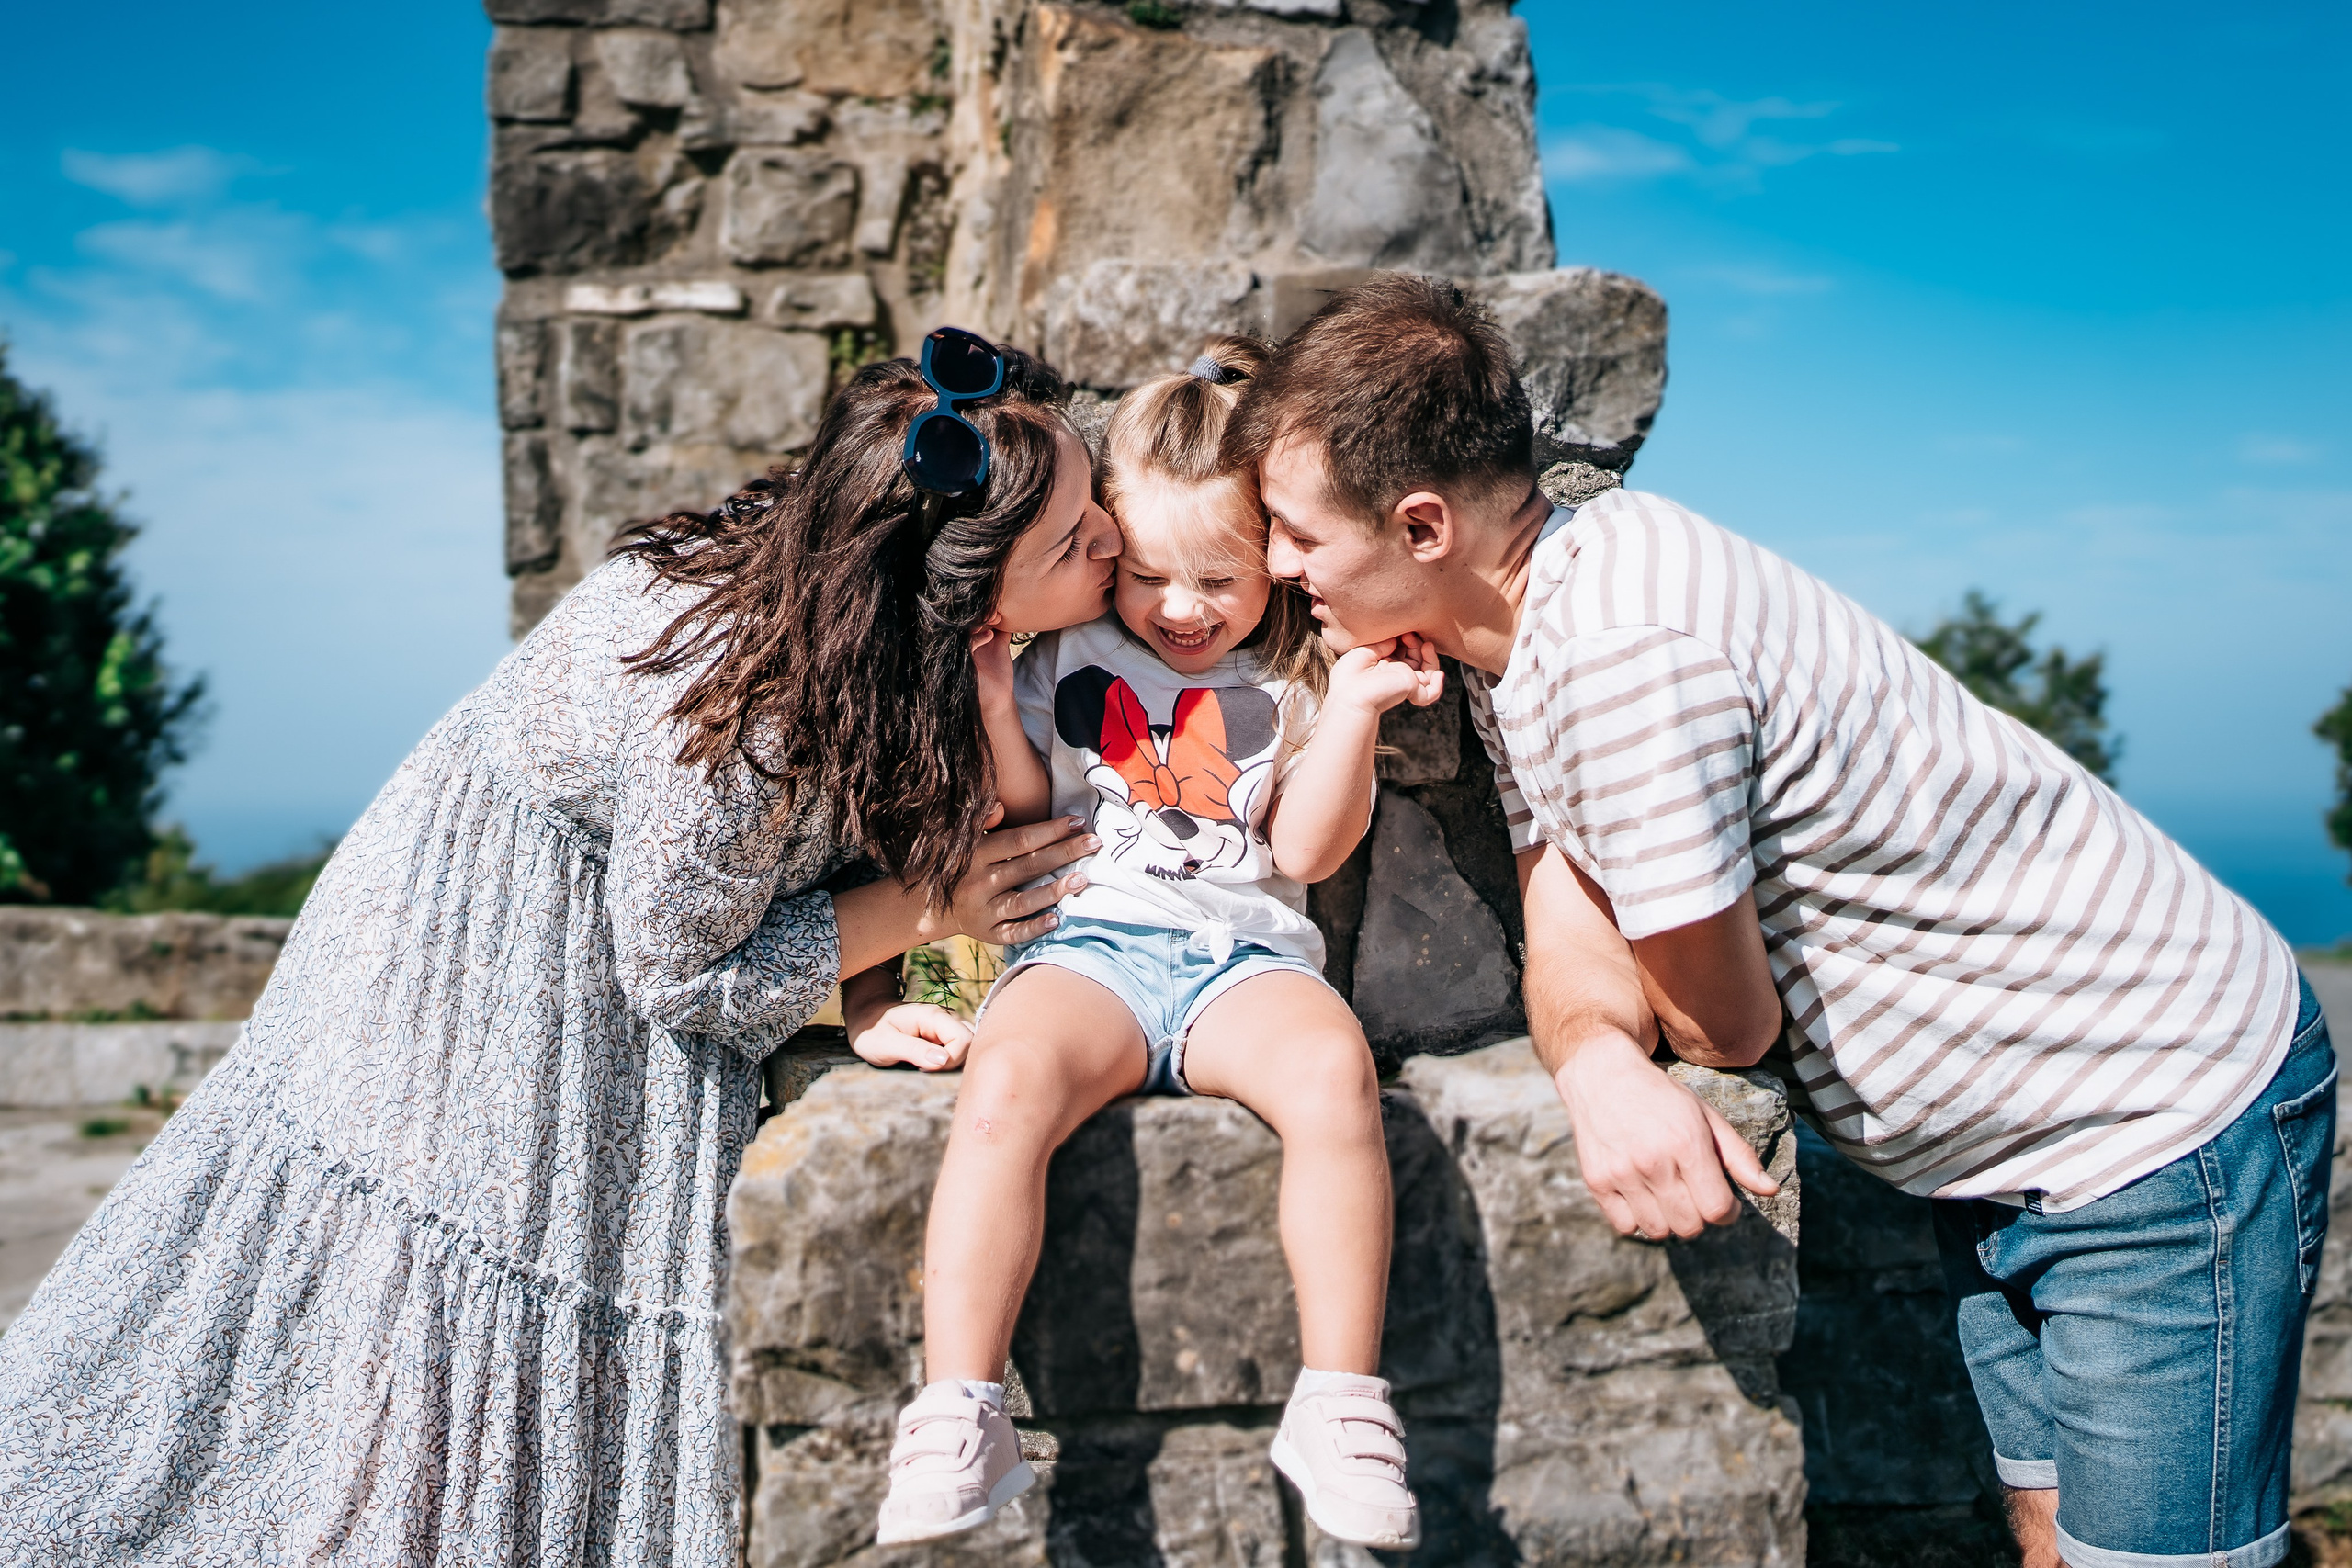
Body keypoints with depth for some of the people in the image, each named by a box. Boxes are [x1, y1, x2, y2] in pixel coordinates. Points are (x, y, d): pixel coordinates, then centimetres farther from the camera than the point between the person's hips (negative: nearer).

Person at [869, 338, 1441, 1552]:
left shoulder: (1293, 680, 13)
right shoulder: (1068, 654, 15)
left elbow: (1307, 849, 5)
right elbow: (1022, 814, 14)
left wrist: (1354, 710, -5)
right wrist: (991, 699, -1)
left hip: (1245, 949, 0)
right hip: (1089, 939, 0)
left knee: (1331, 1065, -33)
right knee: (1006, 1081, -32)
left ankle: (1340, 1406, -23)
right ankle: (956, 1421, -26)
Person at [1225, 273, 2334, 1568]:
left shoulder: (1622, 642, -31)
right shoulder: (1517, 636, 0)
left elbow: (1724, 1024, -22)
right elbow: (1570, 949, -3)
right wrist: (1597, 1067, -25)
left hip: (2170, 1118, -9)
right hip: (2005, 1138, 9)